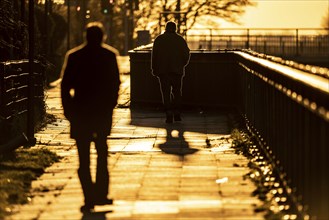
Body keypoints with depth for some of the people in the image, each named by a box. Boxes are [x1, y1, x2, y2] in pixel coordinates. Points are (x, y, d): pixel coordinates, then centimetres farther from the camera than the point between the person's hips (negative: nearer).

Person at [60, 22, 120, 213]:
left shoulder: (74, 56, -1)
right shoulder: (110, 55, -1)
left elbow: (66, 86, -3)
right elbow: (115, 83, -2)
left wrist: (68, 110, 2)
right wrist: (111, 104, 8)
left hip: (81, 111, -1)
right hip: (103, 111, 1)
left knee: (84, 157, 3)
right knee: (102, 152, 17)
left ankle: (90, 198, -4)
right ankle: (101, 194, 12)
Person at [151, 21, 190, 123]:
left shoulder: (159, 39, 2)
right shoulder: (180, 39, 4)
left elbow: (154, 55, -2)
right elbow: (186, 54, 2)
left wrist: (154, 69, 4)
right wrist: (182, 65, 17)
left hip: (163, 70, -1)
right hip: (177, 70, 1)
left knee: (166, 93, -1)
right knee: (177, 92, 13)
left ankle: (169, 114, -12)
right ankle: (177, 114, 10)